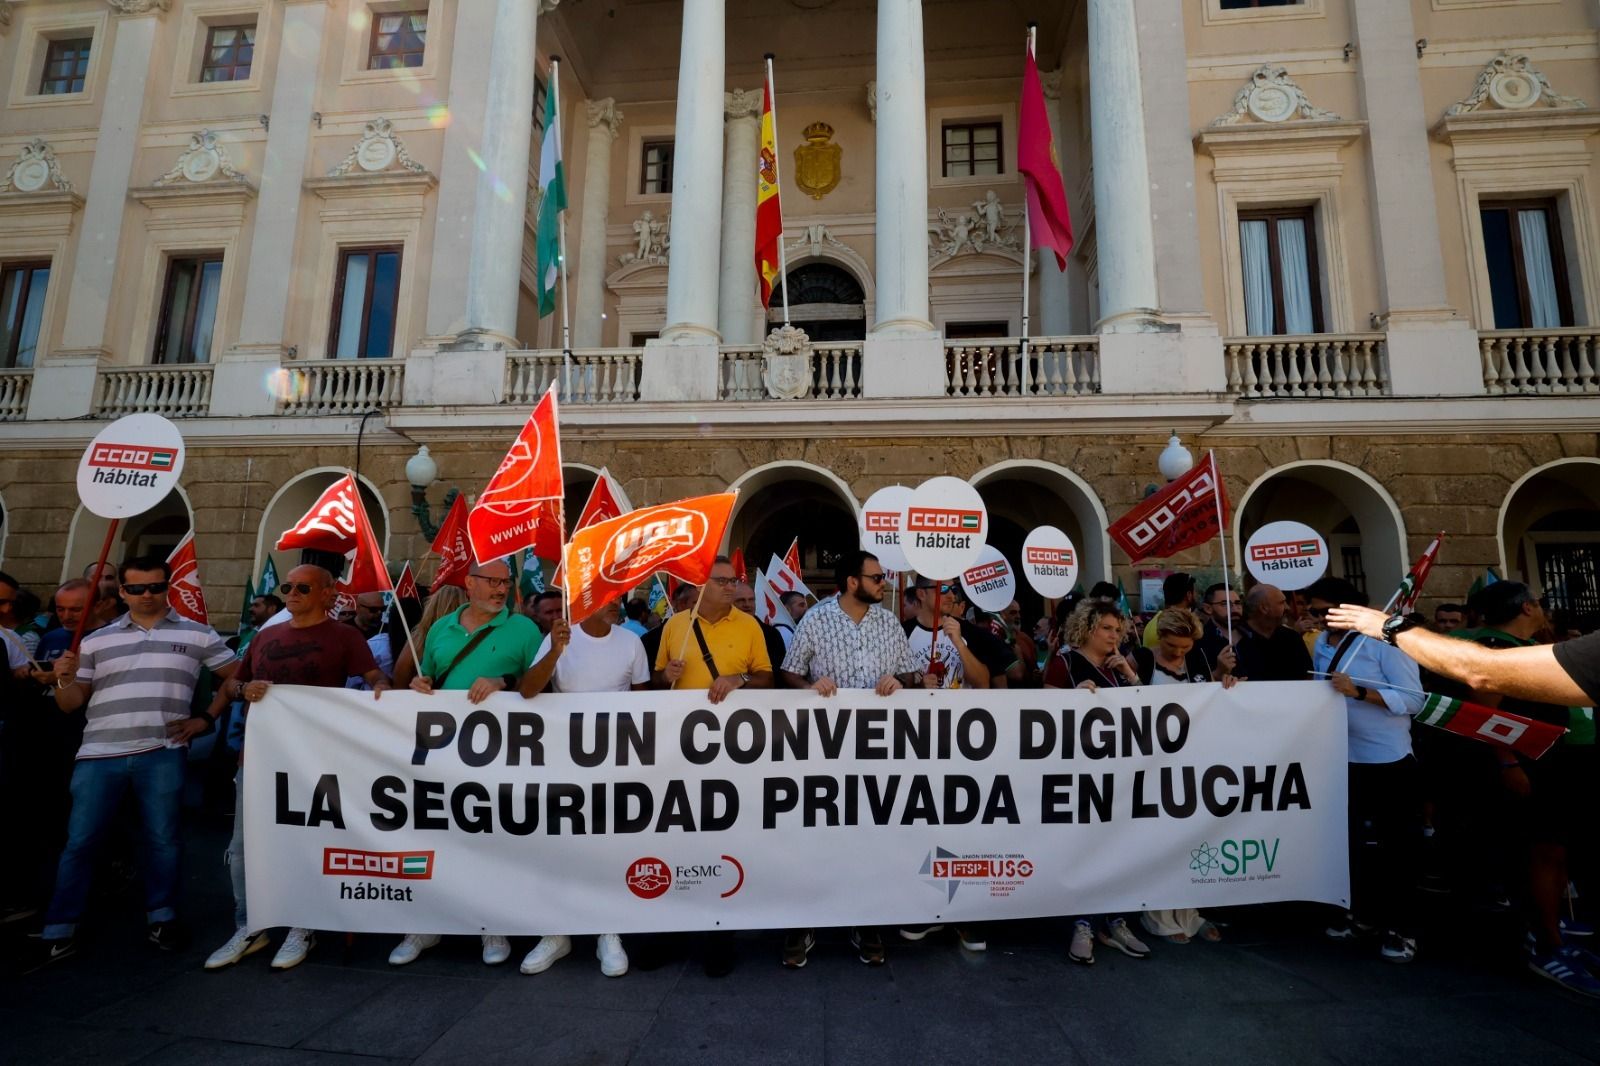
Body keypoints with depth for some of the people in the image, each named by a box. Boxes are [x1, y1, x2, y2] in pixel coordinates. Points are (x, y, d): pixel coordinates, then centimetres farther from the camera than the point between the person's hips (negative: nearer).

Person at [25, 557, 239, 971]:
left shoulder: (198, 635, 5)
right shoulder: (96, 641, 11)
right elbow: (71, 704, 10)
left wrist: (205, 719, 0)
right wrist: (64, 679, -11)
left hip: (162, 753, -1)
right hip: (100, 754, 2)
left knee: (162, 839, 6)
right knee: (80, 842, 5)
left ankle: (161, 918, 21)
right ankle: (58, 932, 18)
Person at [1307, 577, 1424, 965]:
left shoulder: (1383, 639, -12)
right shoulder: (1320, 646, 6)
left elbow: (1414, 699, -16)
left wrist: (1358, 691, -26)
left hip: (1389, 759, -6)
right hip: (1343, 758, 6)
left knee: (1396, 843, 6)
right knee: (1354, 839, 17)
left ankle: (1400, 927, 18)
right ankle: (1364, 914, 32)